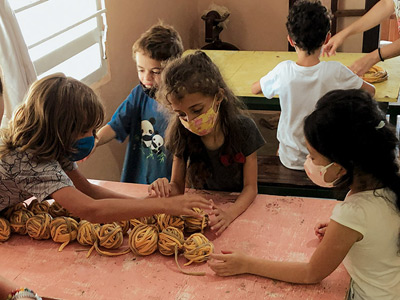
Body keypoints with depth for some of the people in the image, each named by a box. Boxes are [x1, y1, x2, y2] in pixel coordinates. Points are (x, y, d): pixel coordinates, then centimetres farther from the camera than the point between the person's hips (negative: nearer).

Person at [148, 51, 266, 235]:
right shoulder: (180, 132, -10)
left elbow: (250, 187, -13)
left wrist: (229, 214, -32)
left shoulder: (243, 128, -16)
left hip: (238, 205, -3)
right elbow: (178, 185, -2)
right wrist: (166, 188, -26)